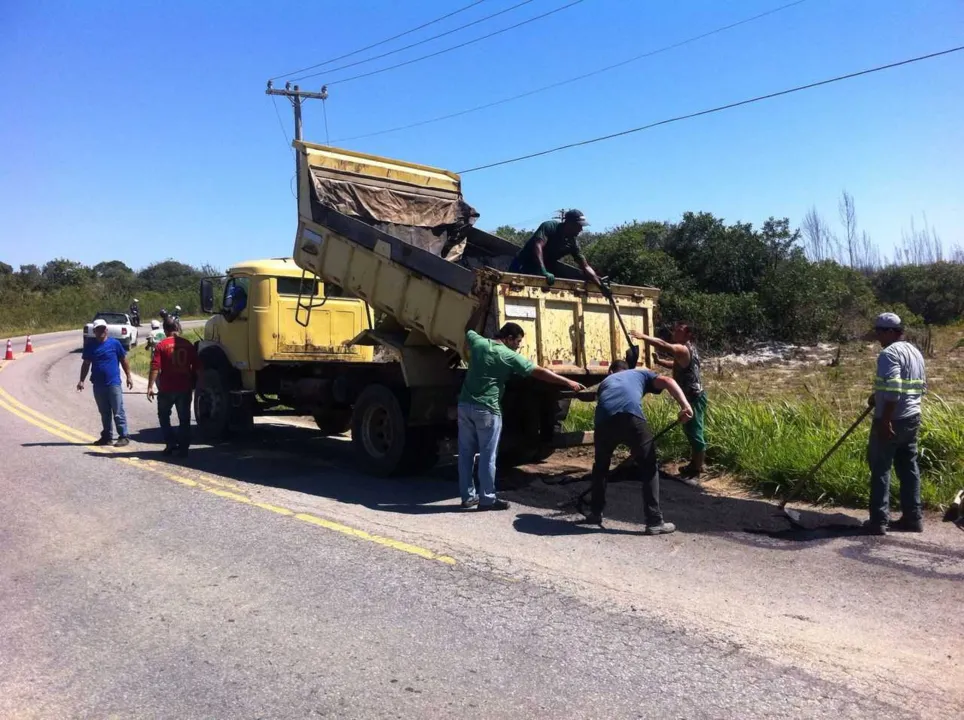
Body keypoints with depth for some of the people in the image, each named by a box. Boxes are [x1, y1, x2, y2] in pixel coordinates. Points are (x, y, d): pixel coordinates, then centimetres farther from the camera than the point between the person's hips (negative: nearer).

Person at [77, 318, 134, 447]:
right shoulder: (89, 346, 7)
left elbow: (124, 360, 2)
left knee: (118, 412, -3)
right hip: (98, 385, 4)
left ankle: (124, 436, 1)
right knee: (104, 413, 13)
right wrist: (82, 381, 7)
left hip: (113, 383, -4)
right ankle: (107, 437, 21)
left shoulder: (114, 343, -3)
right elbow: (86, 364, 13)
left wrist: (128, 377, 1)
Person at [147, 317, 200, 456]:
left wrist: (150, 386, -11)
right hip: (185, 388, 2)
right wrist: (194, 383, 19)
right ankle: (183, 448, 8)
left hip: (167, 389, -2)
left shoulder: (162, 345, -7)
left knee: (164, 416, 16)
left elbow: (155, 368, -14)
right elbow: (196, 366, 6)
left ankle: (171, 444, 8)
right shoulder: (188, 344, 3)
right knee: (184, 419, 9)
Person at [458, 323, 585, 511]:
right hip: (486, 410, -6)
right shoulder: (509, 356, -8)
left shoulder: (478, 343, 7)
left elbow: (468, 332, 32)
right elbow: (540, 372, -8)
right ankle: (487, 499, 10)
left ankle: (468, 496, 20)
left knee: (466, 453, 12)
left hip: (465, 405, 6)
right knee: (487, 456, 3)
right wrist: (568, 382, -3)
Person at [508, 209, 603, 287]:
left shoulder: (572, 243, -4)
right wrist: (543, 272, -46)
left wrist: (600, 286, -12)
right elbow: (537, 246, -35)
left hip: (546, 269, 6)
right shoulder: (550, 226, -20)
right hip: (524, 266, -6)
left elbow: (586, 267, -3)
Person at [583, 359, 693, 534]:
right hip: (631, 417, -3)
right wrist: (685, 406, 1)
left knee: (600, 466, 27)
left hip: (604, 420, 3)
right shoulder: (640, 373, 34)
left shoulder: (605, 382, 41)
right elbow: (668, 381, 14)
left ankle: (595, 513, 35)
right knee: (649, 468, 12)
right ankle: (654, 522, 10)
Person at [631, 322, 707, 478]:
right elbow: (677, 365, 28)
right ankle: (694, 465, 31)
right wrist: (659, 362, 15)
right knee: (691, 431, 19)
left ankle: (697, 469, 6)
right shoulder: (688, 348, 14)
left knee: (695, 432, -2)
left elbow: (663, 345, -36)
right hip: (692, 396, 11)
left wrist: (644, 337, -38)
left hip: (693, 397, -11)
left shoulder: (683, 349, -19)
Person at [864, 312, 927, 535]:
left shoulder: (889, 353, -15)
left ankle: (879, 521, 0)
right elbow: (921, 386, 21)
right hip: (912, 418, 9)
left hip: (891, 421, -9)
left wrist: (885, 420, -25)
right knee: (909, 467, 14)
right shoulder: (915, 352, 15)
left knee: (880, 468, -2)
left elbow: (892, 390, -25)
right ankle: (913, 517, 19)